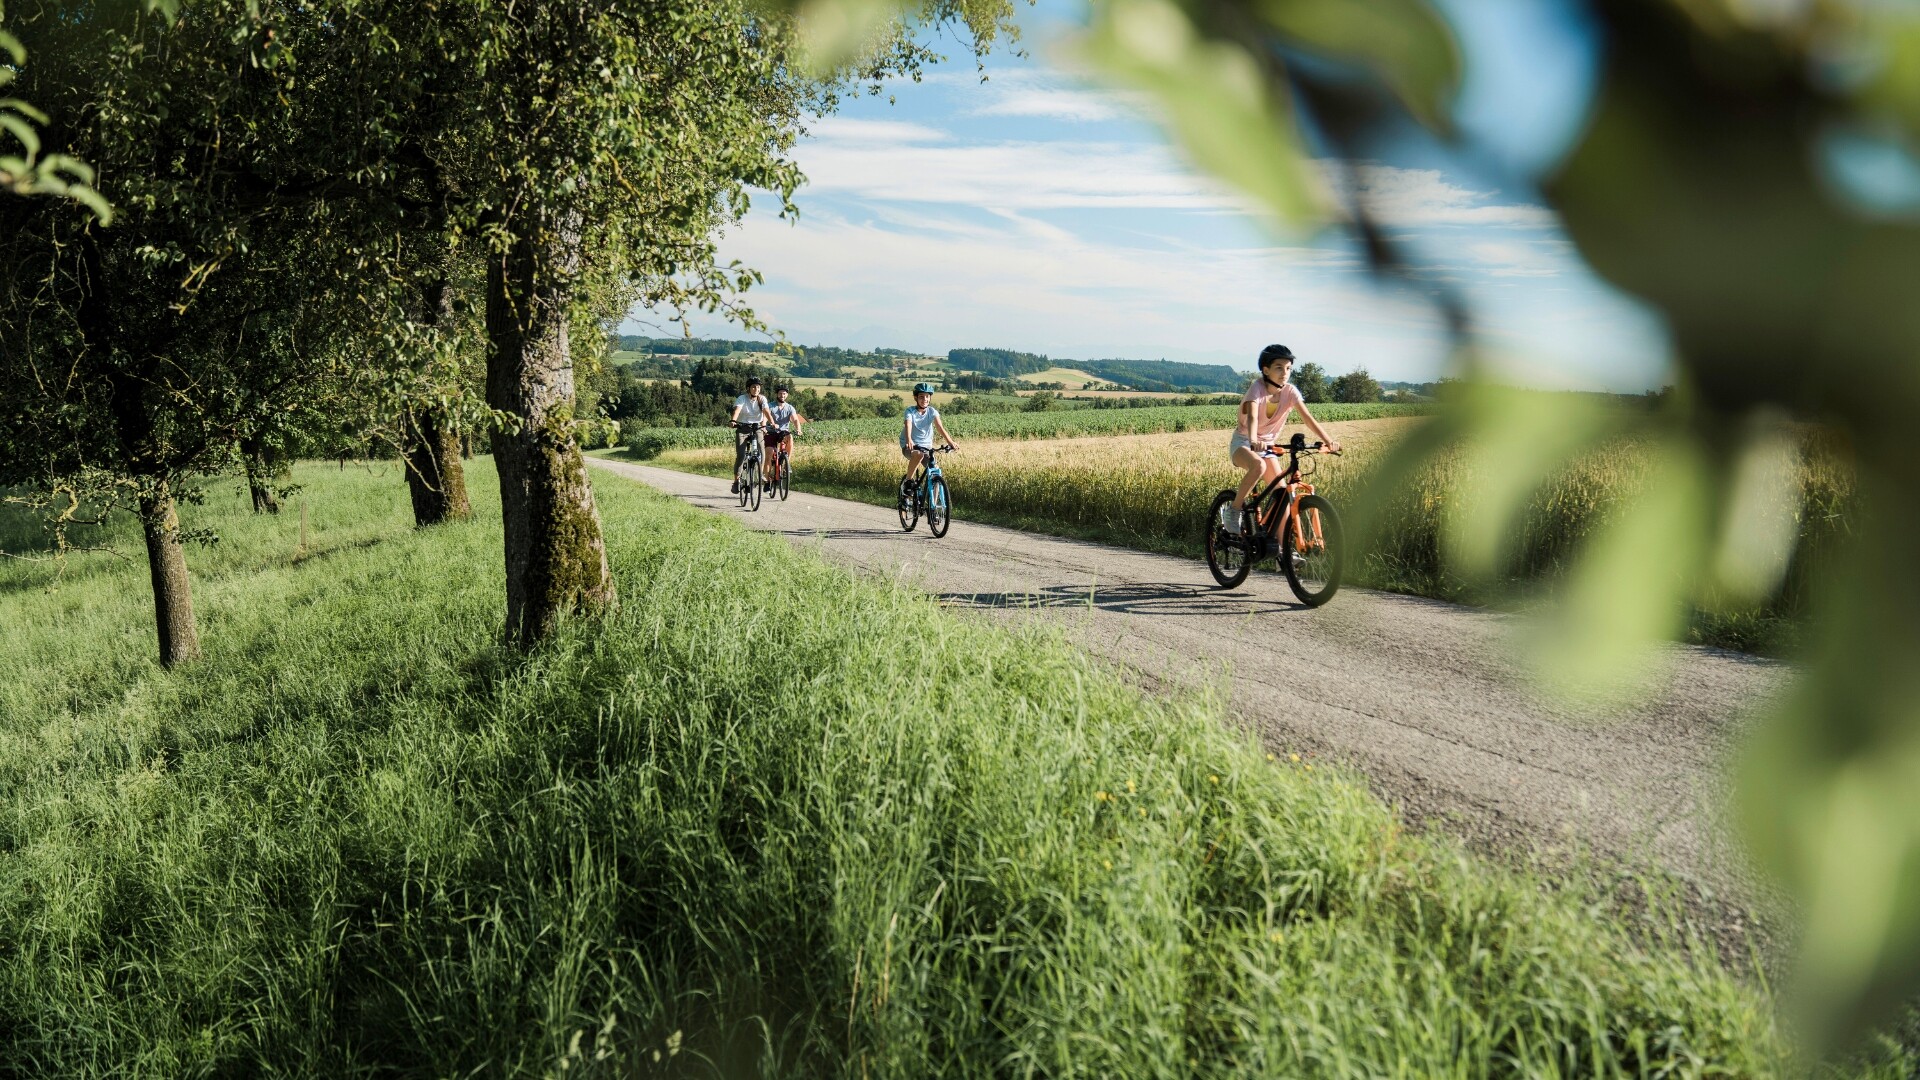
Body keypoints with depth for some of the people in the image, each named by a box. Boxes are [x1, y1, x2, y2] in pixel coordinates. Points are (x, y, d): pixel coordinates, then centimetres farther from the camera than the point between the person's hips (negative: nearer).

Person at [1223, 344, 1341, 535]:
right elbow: (1252, 416, -38)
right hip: (1243, 442, -5)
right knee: (1258, 466, -38)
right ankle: (1234, 510, -18)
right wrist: (1254, 441, -58)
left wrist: (1328, 441, -36)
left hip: (1267, 445, 5)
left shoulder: (1290, 391, -9)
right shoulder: (1257, 387, -21)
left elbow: (1308, 417, -20)